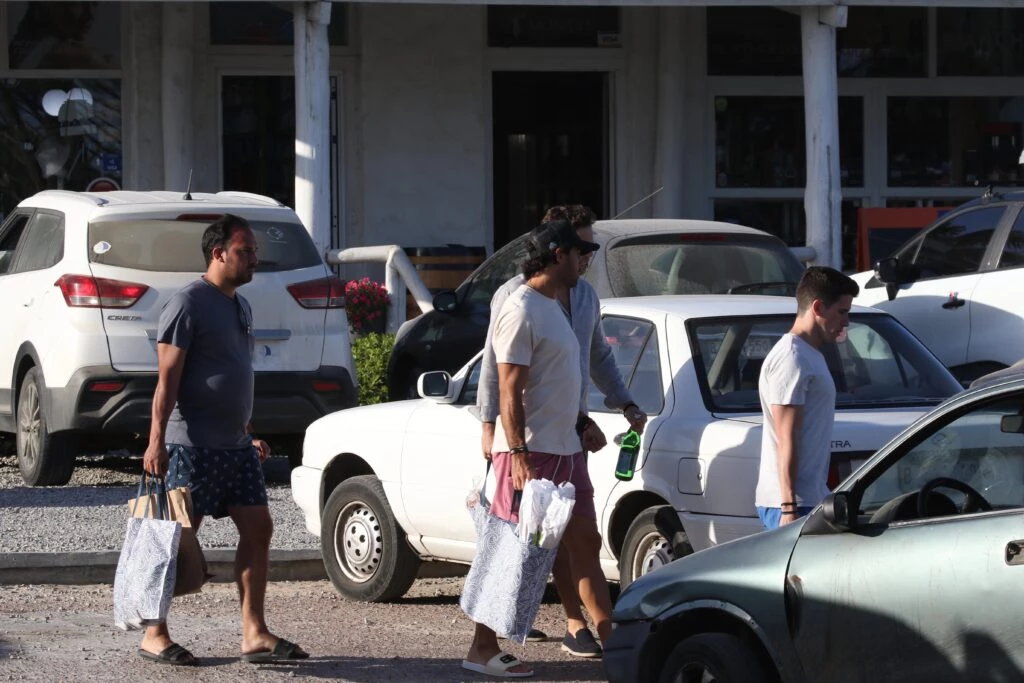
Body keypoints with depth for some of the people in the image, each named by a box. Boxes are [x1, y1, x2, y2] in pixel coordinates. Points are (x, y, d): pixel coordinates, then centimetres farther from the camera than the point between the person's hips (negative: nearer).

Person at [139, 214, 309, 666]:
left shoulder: (240, 306, 16)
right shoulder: (188, 304, -11)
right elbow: (167, 378, -16)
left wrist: (248, 435, 24)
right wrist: (157, 441, -21)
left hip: (235, 444, 9)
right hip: (193, 445, -9)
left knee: (257, 528, 3)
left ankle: (254, 634, 5)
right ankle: (154, 636, 4)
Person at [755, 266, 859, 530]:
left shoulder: (811, 356, 20)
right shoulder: (791, 358, -12)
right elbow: (787, 441, -18)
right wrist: (789, 508, -22)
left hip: (810, 499, 10)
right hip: (795, 505, -10)